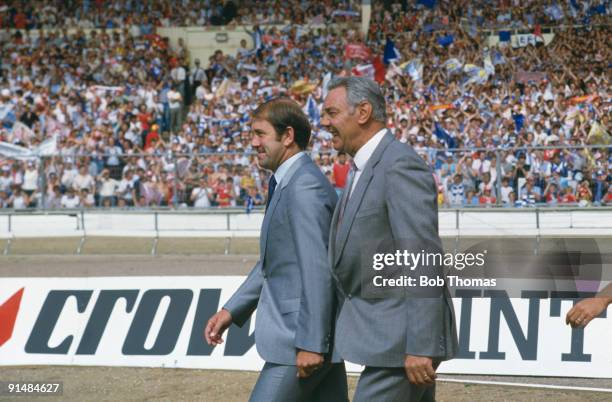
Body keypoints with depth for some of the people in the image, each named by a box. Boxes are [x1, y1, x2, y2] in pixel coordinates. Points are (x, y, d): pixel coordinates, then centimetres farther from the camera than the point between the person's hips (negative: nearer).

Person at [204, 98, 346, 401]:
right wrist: (232, 310, 17)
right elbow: (271, 263, 24)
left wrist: (310, 343, -23)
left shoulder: (305, 187, -17)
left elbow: (318, 271, -22)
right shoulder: (286, 183, 16)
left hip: (304, 334, -10)